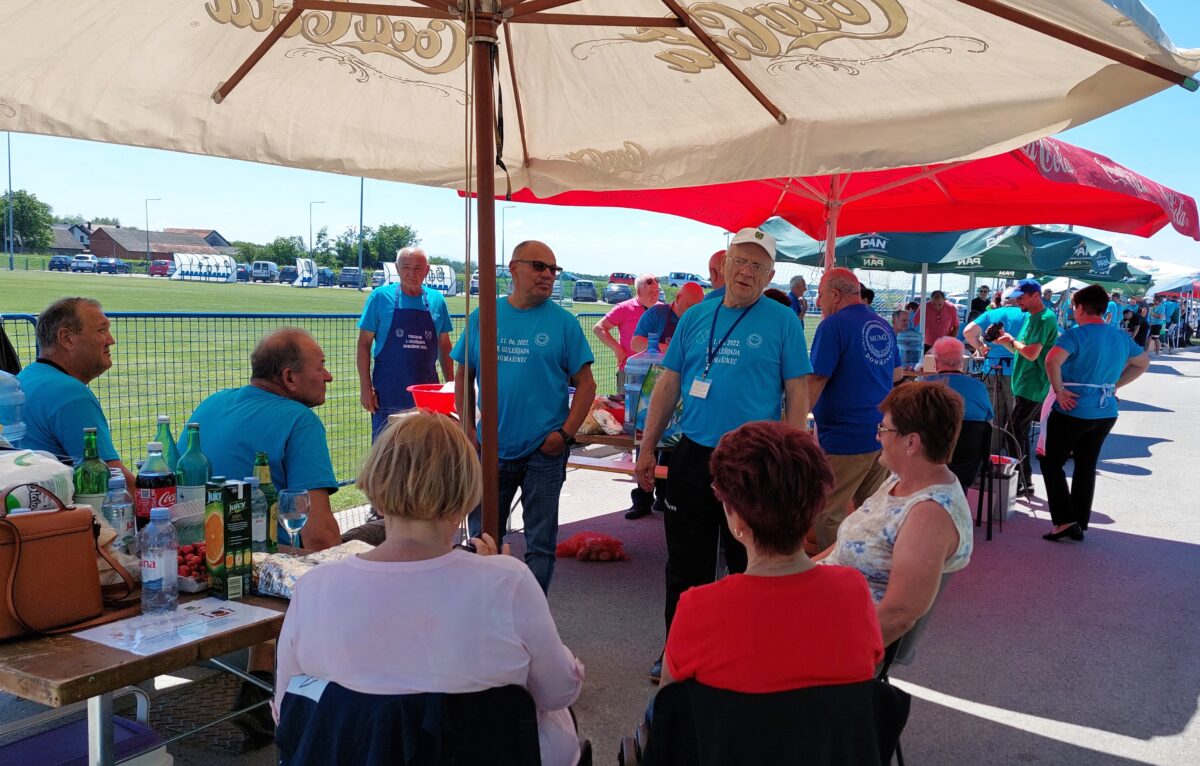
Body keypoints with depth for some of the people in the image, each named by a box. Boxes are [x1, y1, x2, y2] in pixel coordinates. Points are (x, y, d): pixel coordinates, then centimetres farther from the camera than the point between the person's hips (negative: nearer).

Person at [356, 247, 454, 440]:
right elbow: (364, 344, -2)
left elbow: (444, 346, 14)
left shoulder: (436, 300, 6)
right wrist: (365, 387, -8)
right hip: (387, 392, -3)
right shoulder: (381, 296, -2)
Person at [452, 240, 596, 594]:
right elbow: (463, 375, 11)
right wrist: (467, 428, 2)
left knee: (540, 543, 6)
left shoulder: (563, 322, -2)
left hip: (544, 452, -2)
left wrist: (565, 433, -11)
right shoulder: (483, 316, 4)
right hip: (490, 450, 2)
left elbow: (585, 384, -1)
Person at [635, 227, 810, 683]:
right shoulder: (695, 317, 7)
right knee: (686, 567, 13)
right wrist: (648, 449, 6)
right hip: (692, 458, 3)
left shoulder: (782, 322, -3)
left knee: (750, 568, 10)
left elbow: (797, 396, -4)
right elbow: (668, 385, 10)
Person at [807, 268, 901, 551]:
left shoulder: (833, 326, -13)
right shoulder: (883, 326, 10)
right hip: (881, 434, 8)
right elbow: (897, 373, 23)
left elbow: (815, 382, -17)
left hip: (845, 439, -8)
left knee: (827, 515, 1)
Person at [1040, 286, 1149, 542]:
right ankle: (1080, 525, 22)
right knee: (1086, 467, 16)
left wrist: (1058, 390, -20)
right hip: (1106, 413, 7)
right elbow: (1143, 362, 24)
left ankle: (1065, 520, -1)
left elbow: (1052, 360, -32)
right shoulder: (1122, 337, 7)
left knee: (1051, 463, 6)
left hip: (1073, 411, -7)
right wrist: (1115, 384, 17)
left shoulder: (1077, 335, -16)